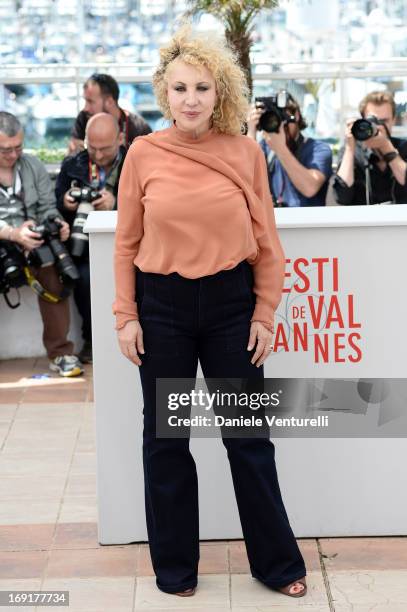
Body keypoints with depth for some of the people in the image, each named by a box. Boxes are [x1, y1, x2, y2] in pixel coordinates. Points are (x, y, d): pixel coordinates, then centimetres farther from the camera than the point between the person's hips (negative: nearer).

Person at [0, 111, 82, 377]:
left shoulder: (33, 165, 12)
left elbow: (47, 208, 11)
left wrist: (56, 224, -12)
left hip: (30, 243, 2)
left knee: (52, 266, -29)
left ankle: (60, 352, -19)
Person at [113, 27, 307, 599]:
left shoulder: (246, 152, -3)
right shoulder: (143, 153, -3)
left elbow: (266, 240, 1)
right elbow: (127, 241, 1)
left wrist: (265, 314, -2)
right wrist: (126, 316, -2)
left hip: (231, 301, 0)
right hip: (161, 305, 0)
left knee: (249, 437, 8)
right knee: (165, 438, 10)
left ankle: (277, 562, 25)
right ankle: (175, 566, 27)